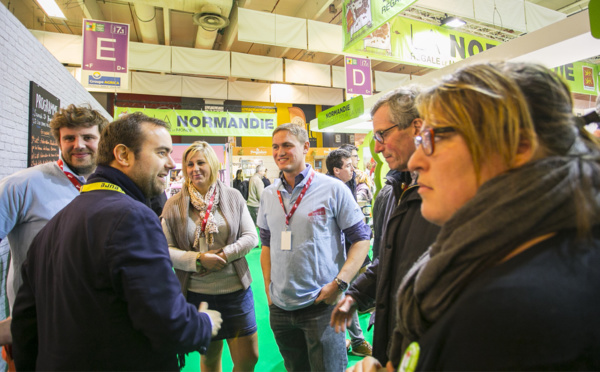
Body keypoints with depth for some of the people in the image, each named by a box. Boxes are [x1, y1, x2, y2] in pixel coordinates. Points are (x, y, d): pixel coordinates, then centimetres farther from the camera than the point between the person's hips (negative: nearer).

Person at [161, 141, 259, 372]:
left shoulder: (233, 197, -1)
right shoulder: (174, 205, -2)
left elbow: (251, 237, -2)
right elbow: (166, 249, -5)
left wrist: (224, 254, -15)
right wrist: (198, 260, -19)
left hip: (236, 290, 1)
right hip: (196, 293, 0)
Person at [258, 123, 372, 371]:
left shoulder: (333, 189, -8)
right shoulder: (268, 195, 5)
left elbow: (361, 239, -6)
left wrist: (339, 283, -16)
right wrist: (268, 287, 7)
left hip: (321, 305, -4)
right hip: (280, 307, 5)